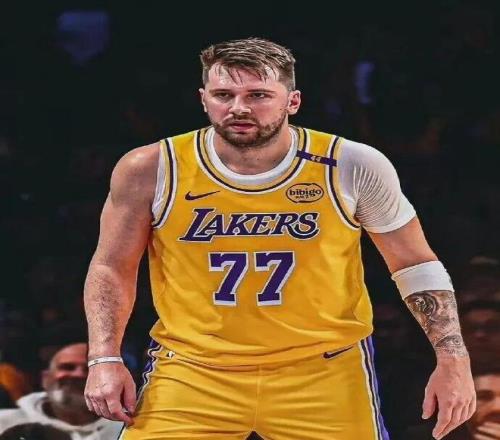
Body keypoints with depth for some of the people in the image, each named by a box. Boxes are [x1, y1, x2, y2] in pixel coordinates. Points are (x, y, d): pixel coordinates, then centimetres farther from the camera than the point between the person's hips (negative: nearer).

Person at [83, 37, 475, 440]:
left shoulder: (353, 168, -8)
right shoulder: (151, 170, -8)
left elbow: (416, 264, 3)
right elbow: (113, 268, 5)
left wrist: (453, 360, -3)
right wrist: (105, 359, -5)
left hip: (324, 372, 0)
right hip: (191, 372, 0)